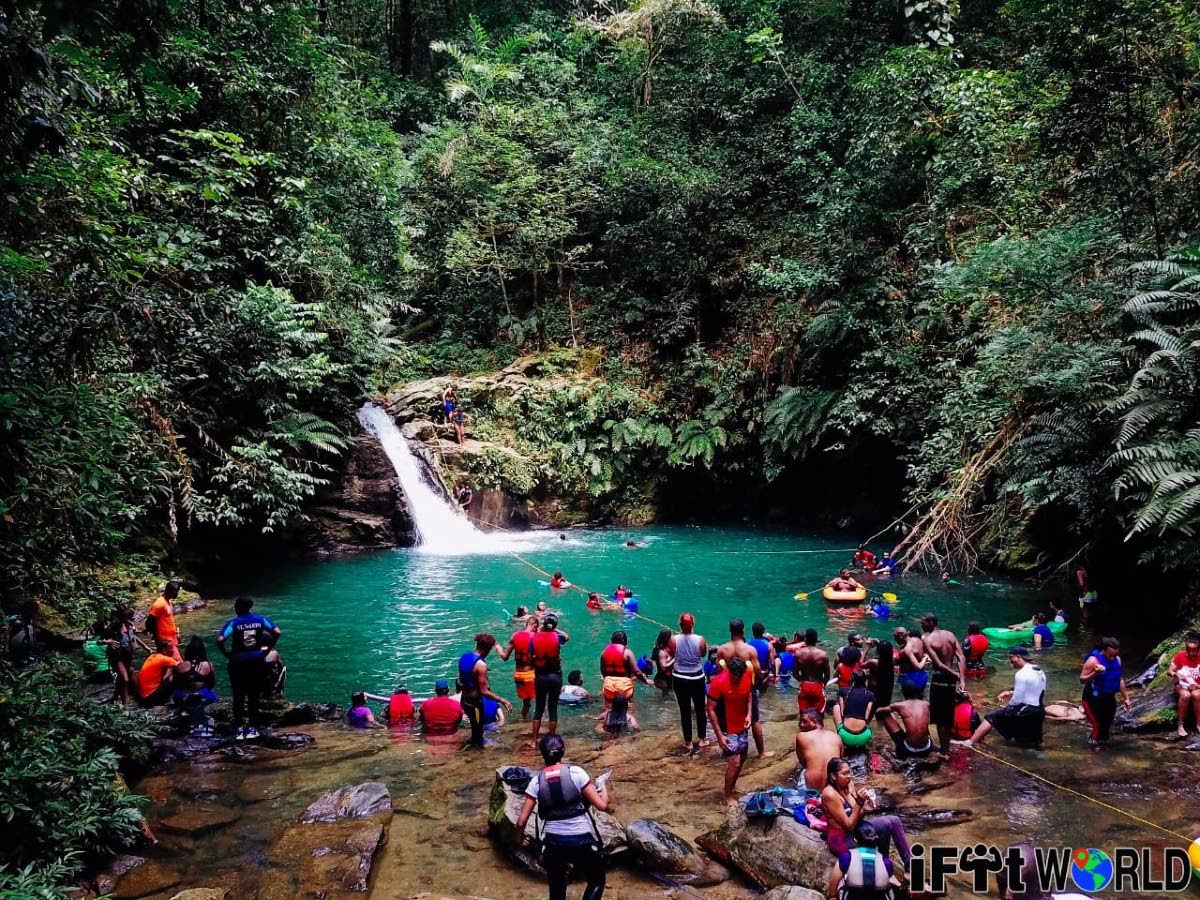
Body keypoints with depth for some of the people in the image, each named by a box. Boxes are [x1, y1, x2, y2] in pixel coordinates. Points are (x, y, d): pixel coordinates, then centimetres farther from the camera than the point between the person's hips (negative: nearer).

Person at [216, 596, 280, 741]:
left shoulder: (233, 623, -8)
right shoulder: (260, 619, 0)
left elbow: (220, 640, -21)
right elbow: (277, 632, -6)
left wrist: (227, 654, -7)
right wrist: (268, 648, 2)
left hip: (238, 663, -2)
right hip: (257, 662, 2)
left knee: (238, 697, 9)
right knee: (254, 696, 11)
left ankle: (239, 729, 6)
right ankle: (252, 728, 13)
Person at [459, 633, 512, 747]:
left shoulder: (464, 657, -1)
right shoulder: (481, 665, -26)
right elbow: (484, 692, -25)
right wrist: (502, 700, -19)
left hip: (464, 699, 8)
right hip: (474, 702, -8)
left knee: (475, 727, 26)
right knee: (478, 730, 8)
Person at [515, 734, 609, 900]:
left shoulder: (536, 781, -3)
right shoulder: (576, 772, -10)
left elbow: (521, 821, -3)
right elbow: (602, 806, -9)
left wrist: (522, 837, 19)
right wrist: (603, 789, 12)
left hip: (553, 843, 2)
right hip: (582, 841, -2)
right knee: (597, 882, 23)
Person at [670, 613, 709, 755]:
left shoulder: (674, 639, -16)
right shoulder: (700, 639, -16)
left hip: (679, 679, 0)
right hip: (697, 678, 0)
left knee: (685, 711, 10)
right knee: (700, 709, 18)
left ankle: (688, 742, 18)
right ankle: (702, 739, 27)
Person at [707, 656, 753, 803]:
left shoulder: (748, 676, -11)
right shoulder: (718, 683, -27)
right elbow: (711, 710, -19)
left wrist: (748, 714, -5)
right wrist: (719, 735, -20)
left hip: (742, 727, 6)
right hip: (727, 730, -6)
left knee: (742, 758, 18)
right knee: (734, 762, -6)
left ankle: (732, 785, 41)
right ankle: (728, 795, 15)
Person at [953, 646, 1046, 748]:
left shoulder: (1021, 674, -18)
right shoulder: (1040, 672, 10)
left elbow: (1017, 699, -18)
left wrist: (1008, 706, 1)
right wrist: (1011, 693, 14)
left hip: (1025, 712, -8)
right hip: (1039, 712, 8)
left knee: (991, 717, 0)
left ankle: (970, 741, -3)